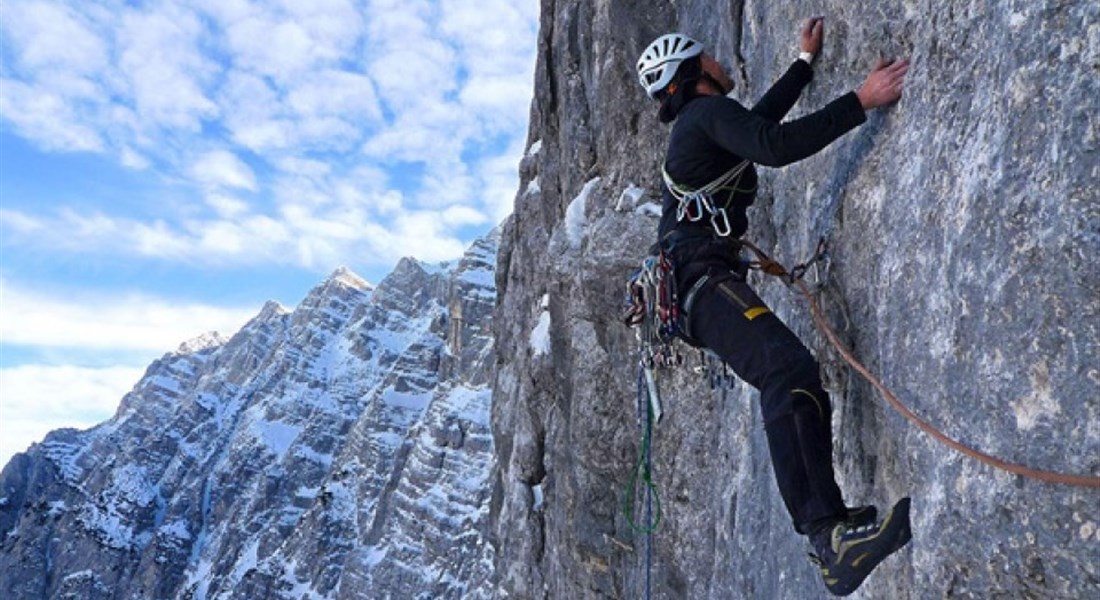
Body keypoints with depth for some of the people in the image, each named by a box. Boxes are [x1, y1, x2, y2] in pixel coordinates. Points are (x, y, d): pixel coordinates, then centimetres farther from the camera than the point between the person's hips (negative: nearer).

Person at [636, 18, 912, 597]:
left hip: (690, 287, 11)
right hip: (703, 276, -11)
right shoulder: (708, 111, -2)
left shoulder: (699, 125, 29)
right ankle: (827, 534, -42)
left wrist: (805, 62, 48)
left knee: (795, 387, 9)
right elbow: (775, 146, -20)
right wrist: (860, 101, -20)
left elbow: (759, 120, 45)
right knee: (789, 370, -30)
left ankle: (832, 524, 8)